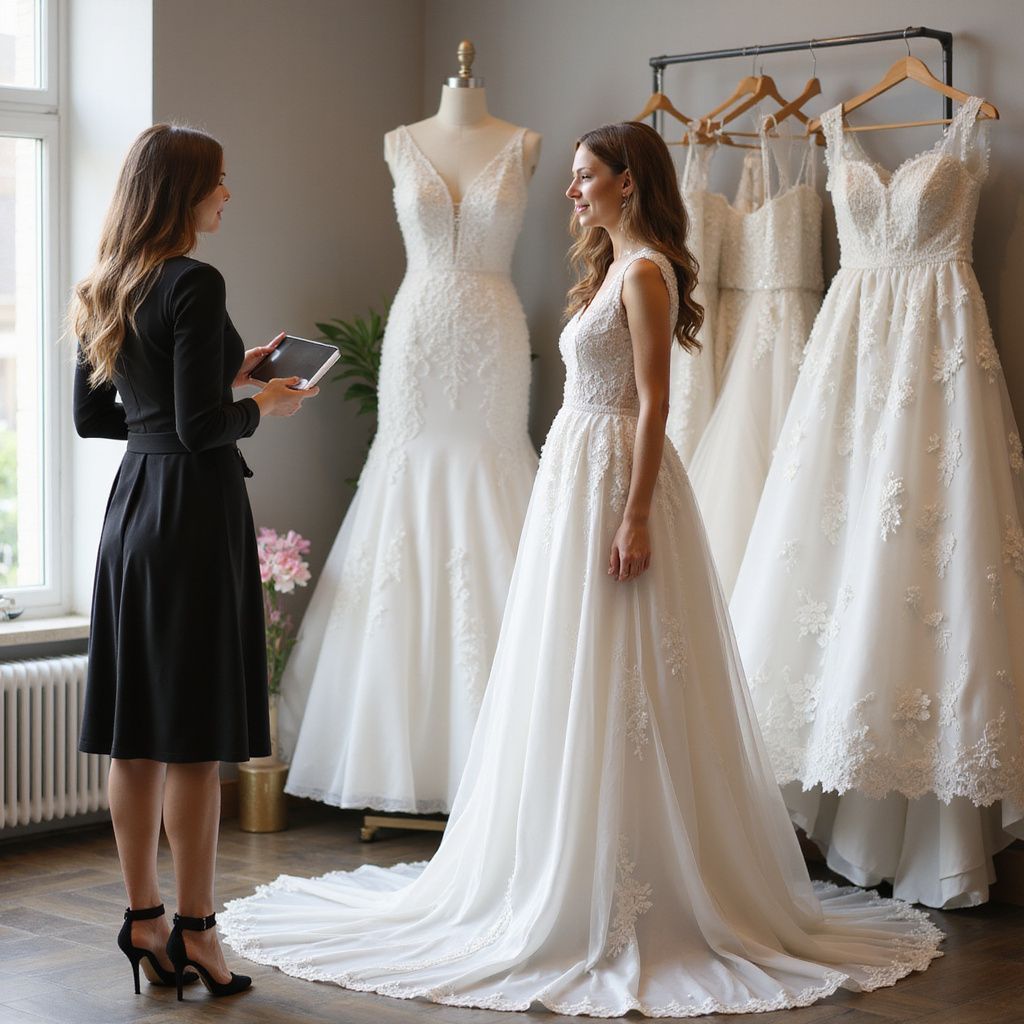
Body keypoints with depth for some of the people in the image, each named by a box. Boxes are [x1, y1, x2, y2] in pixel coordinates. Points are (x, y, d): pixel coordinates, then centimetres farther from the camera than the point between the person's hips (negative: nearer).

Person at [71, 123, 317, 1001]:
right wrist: (264, 404, 1)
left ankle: (144, 921, 18)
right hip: (195, 510, -8)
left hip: (132, 504, 8)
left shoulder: (104, 292, 11)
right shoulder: (195, 284, -14)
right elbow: (203, 427, -19)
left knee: (135, 730, 10)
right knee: (196, 733, -1)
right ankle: (195, 930, 6)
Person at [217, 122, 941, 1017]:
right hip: (576, 476, 10)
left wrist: (635, 517, -22)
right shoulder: (612, 266, 17)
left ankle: (632, 893, 3)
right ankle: (576, 870, 21)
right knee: (573, 685, 12)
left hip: (615, 478, -10)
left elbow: (653, 401, -18)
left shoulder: (645, 272, -12)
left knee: (615, 686, -5)